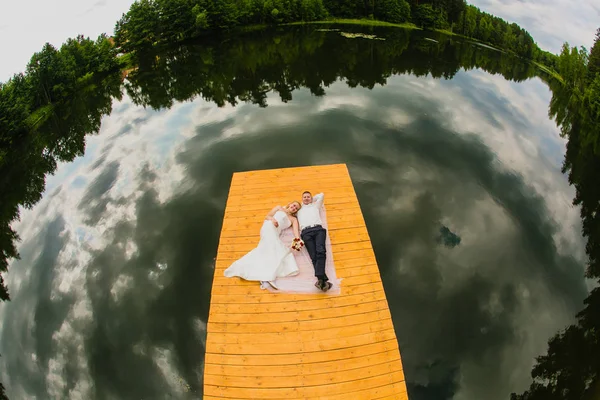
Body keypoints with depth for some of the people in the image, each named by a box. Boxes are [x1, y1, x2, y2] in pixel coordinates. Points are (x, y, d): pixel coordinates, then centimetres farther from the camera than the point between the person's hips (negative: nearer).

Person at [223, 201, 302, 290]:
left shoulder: (293, 219, 25)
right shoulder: (279, 208, 21)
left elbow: (296, 231, 7)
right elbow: (267, 216, 14)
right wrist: (272, 219, -9)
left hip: (275, 234, 5)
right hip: (269, 228, -5)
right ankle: (269, 276, -43)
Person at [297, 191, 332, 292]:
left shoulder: (315, 205, 37)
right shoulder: (298, 210, 36)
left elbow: (321, 195, 43)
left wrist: (312, 199, 46)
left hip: (318, 229, 0)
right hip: (306, 232, 0)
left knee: (320, 252, -29)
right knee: (314, 256, -24)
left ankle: (319, 278, -48)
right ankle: (324, 280, -42)